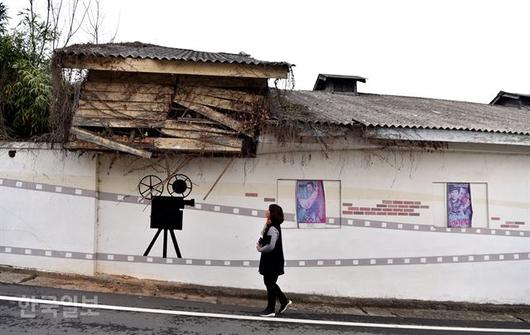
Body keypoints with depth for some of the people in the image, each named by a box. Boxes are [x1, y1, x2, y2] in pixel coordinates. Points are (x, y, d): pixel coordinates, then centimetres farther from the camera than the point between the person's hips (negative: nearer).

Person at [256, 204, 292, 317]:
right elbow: (264, 239, 15)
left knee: (270, 284, 2)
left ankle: (270, 310, 14)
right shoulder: (270, 226, 10)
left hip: (273, 262, -9)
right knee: (269, 282, 18)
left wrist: (260, 249, -10)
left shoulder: (273, 228, -21)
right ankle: (284, 301, 29)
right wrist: (260, 244, -6)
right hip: (269, 261, 9)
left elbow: (270, 246, -27)